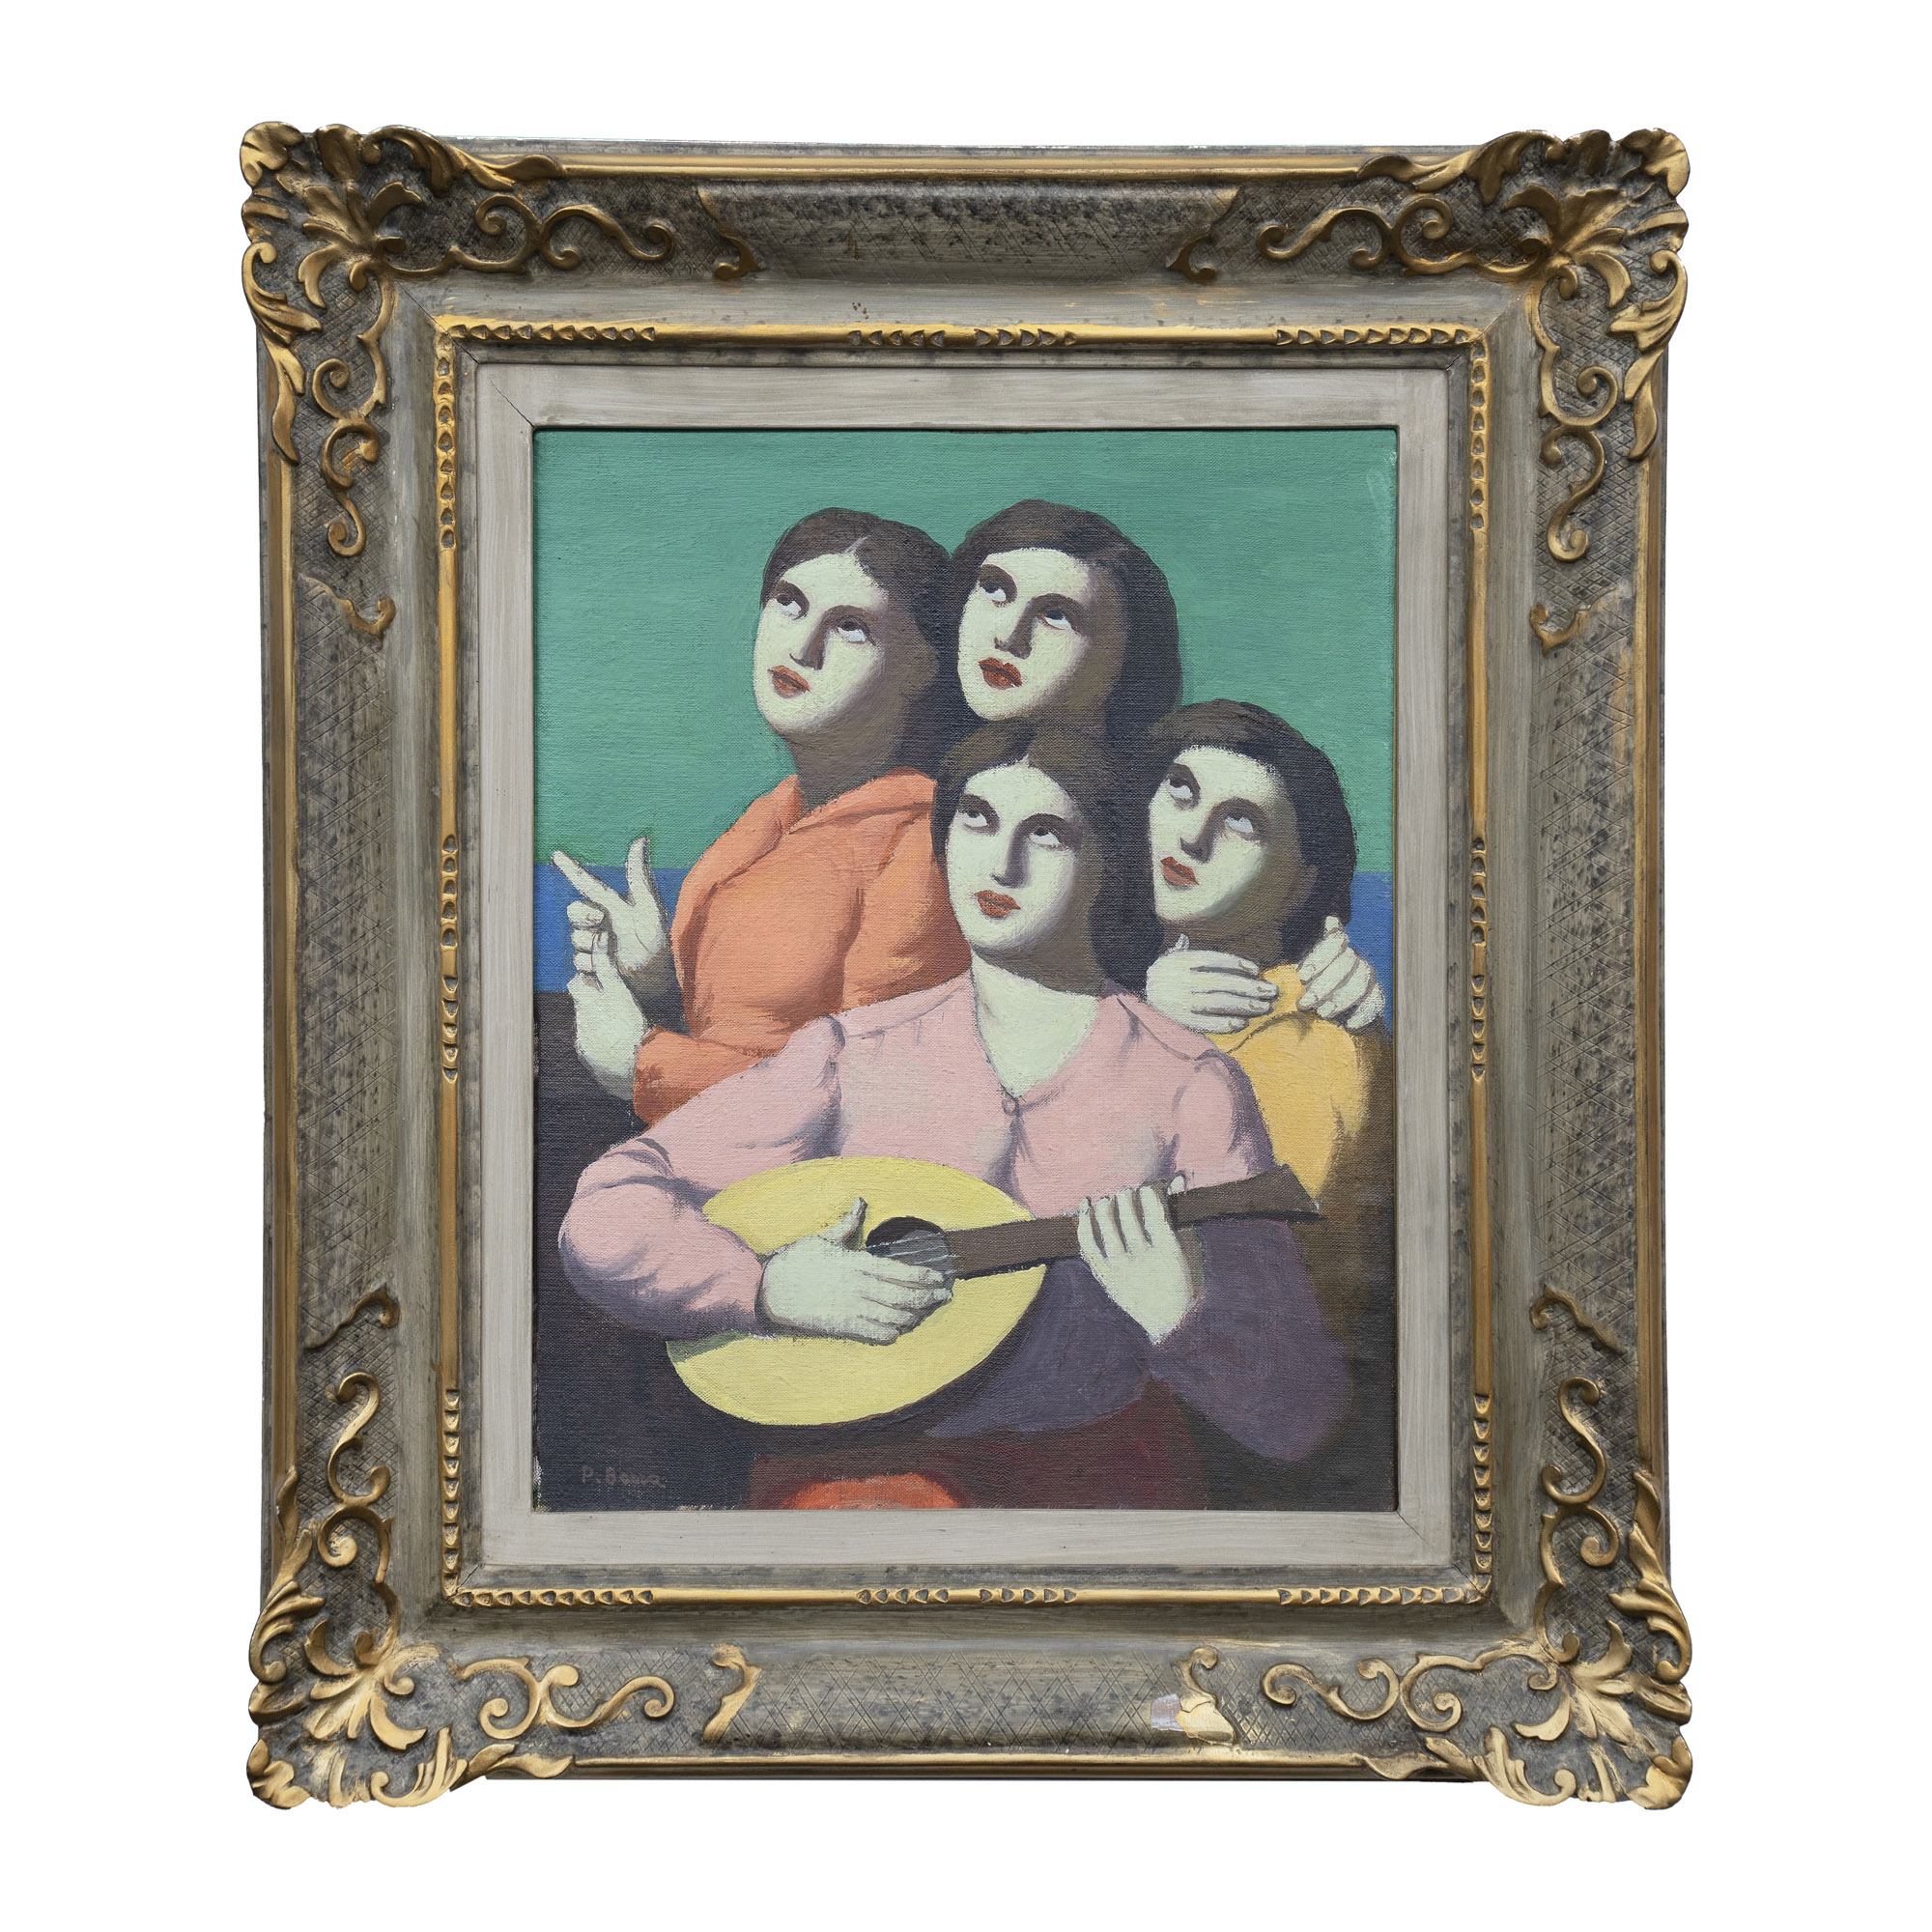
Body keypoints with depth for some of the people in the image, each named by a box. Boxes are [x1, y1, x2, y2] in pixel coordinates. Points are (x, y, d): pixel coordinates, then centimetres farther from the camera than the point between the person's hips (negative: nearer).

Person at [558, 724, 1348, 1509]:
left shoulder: (1190, 1088, -2)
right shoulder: (850, 1055, 3)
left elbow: (1297, 1414, -3)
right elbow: (603, 1218, 2)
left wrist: (1182, 1318, -23)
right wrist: (770, 1287, -14)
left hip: (1096, 1466, 1)